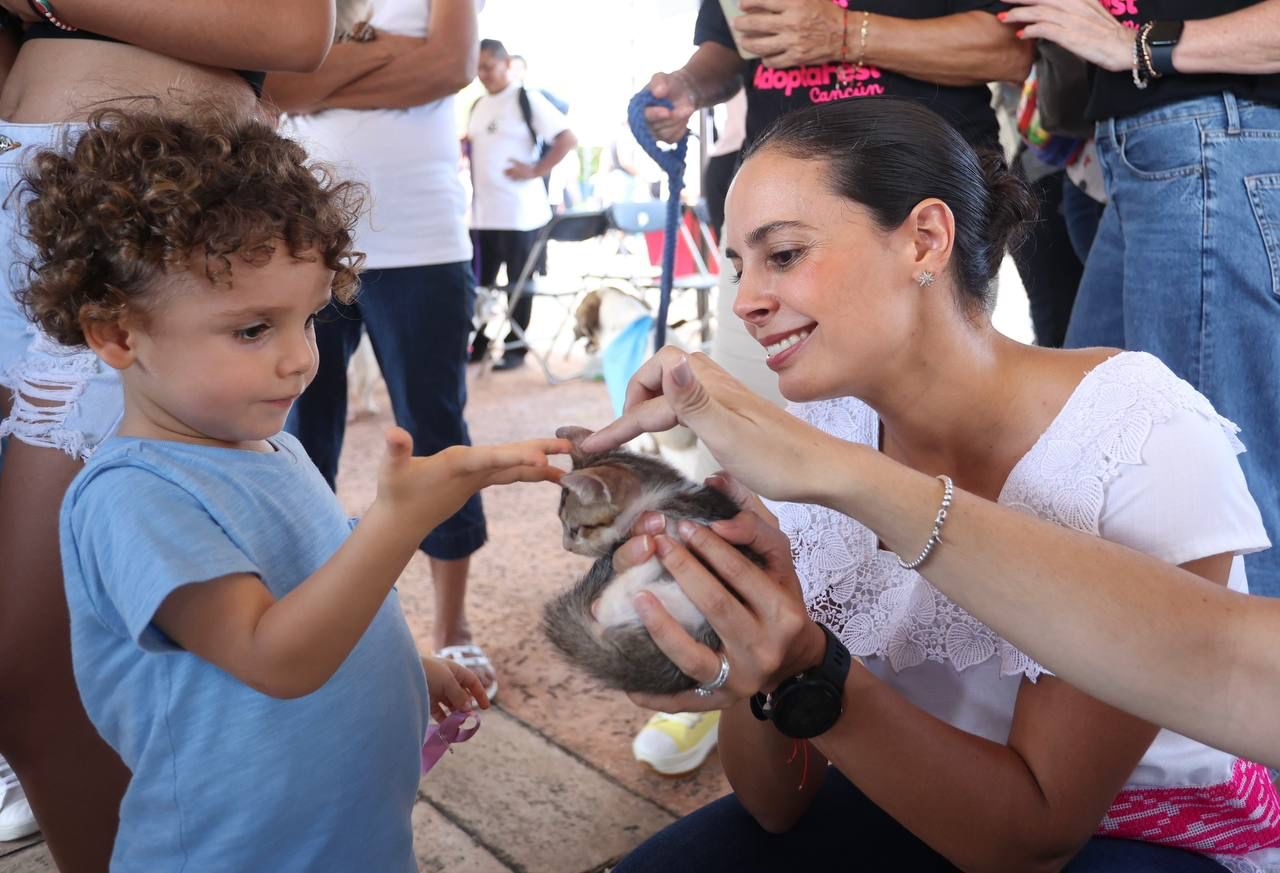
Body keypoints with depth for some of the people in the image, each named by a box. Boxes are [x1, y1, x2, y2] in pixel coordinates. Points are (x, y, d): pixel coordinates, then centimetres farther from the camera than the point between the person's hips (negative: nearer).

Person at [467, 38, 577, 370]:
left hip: (519, 212, -7)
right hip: (482, 212, 7)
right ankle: (476, 344, 18)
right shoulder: (479, 106, 15)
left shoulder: (527, 99, -6)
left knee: (519, 283, 2)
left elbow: (567, 138, -12)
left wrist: (535, 171, -15)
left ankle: (516, 347, 11)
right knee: (478, 281, 8)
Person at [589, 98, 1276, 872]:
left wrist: (809, 680, -38)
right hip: (917, 809, 4)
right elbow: (780, 804, -10)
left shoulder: (1146, 444, -26)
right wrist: (755, 672, -32)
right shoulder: (809, 438, -13)